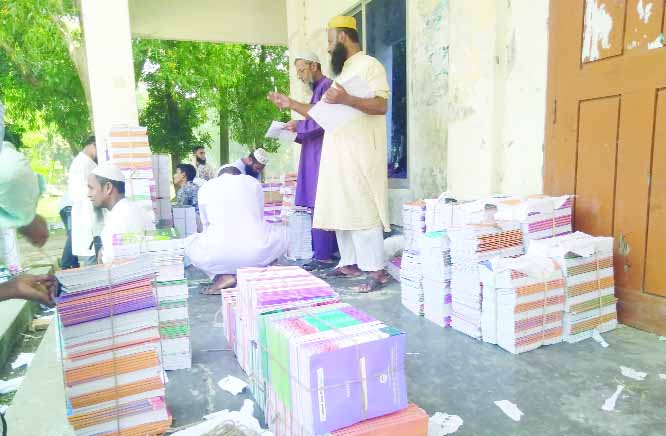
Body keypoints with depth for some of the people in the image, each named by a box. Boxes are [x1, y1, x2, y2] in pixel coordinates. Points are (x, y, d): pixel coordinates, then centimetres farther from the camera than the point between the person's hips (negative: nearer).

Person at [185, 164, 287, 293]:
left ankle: (224, 276, 7)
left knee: (189, 244, 31)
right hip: (257, 254, 0)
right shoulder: (253, 182, 16)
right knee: (282, 232, 31)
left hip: (219, 256, 0)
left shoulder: (205, 188, 16)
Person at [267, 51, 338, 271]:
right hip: (315, 155, 10)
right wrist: (296, 133, 9)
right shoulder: (317, 89, 23)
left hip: (323, 154, -10)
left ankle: (323, 256, -8)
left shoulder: (327, 86, -6)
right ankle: (329, 251, 12)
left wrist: (298, 125, -9)